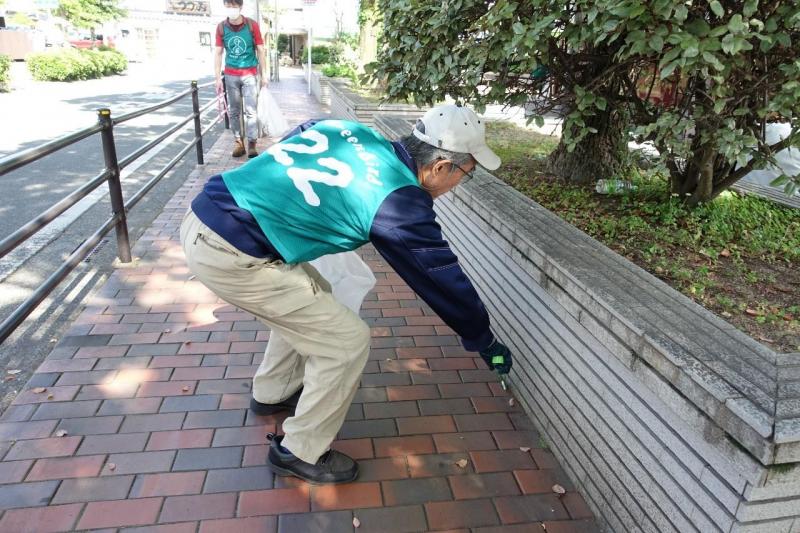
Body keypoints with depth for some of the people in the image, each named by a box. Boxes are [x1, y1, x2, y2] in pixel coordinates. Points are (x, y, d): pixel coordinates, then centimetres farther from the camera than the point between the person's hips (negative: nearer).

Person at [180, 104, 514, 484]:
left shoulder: (348, 130, 8)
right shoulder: (399, 200, -10)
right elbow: (444, 278, 1)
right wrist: (484, 342, 15)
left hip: (202, 216, 9)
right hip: (229, 256, -9)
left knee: (308, 300, 26)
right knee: (348, 341, 1)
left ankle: (272, 393, 45)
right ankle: (301, 452, 20)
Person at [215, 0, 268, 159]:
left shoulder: (252, 25, -4)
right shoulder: (221, 27, 1)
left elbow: (260, 51, 1)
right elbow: (218, 53, 3)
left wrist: (264, 74, -1)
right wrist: (218, 78, -1)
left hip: (249, 74, -2)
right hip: (230, 75, 2)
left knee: (250, 110, -6)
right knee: (234, 111, 5)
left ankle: (252, 144, -2)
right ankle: (238, 142, 13)